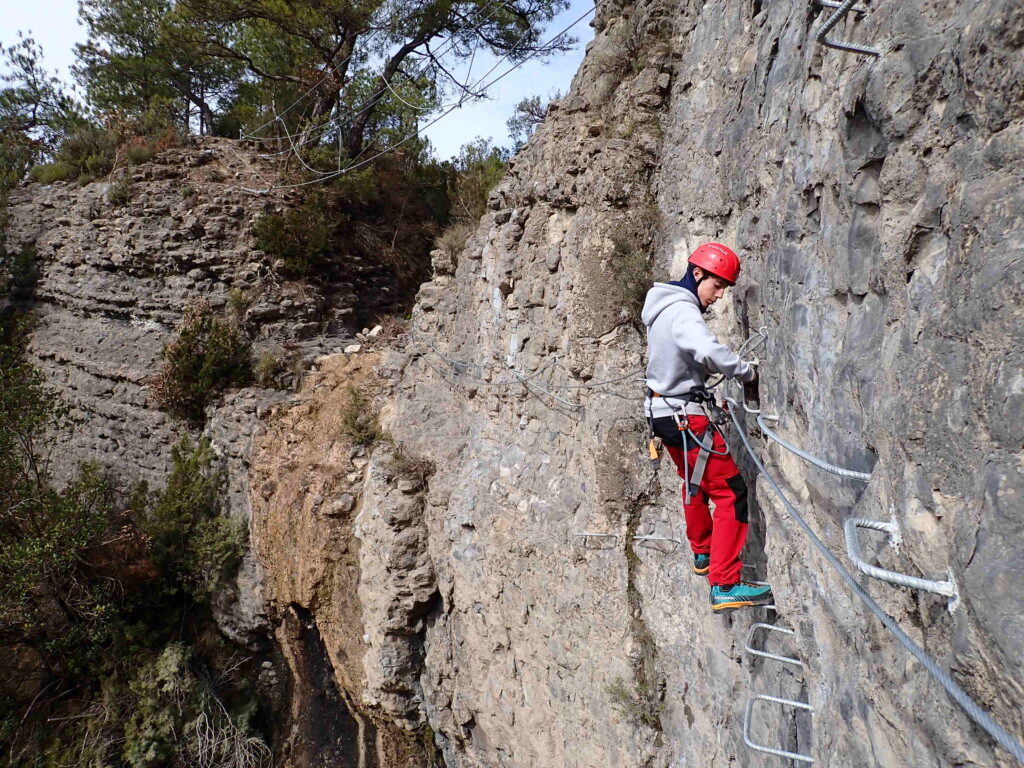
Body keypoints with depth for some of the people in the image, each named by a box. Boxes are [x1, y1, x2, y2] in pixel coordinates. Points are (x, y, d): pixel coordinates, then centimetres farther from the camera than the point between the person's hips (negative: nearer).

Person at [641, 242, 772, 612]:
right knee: (730, 492, -9)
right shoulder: (682, 311, -21)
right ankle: (724, 587, -11)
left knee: (694, 484, 28)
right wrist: (748, 371, -24)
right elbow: (709, 351, -39)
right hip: (686, 416, -10)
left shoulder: (664, 306, 10)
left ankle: (703, 554, 46)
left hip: (663, 409, 10)